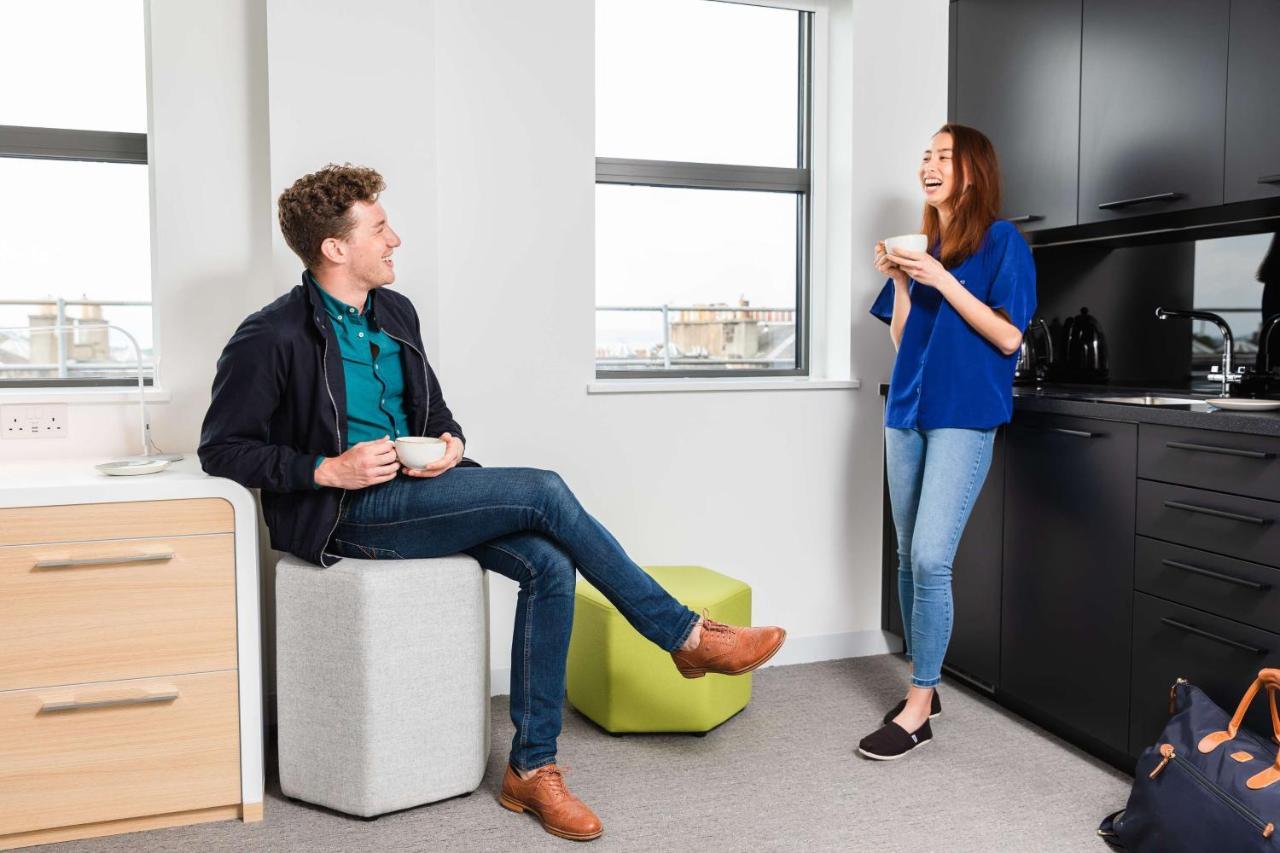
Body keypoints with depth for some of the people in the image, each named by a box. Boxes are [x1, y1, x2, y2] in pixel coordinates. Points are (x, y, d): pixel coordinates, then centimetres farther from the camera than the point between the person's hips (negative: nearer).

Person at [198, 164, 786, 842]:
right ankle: (687, 637, -9)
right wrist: (328, 470, -19)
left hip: (416, 492, 7)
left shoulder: (395, 313, 13)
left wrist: (450, 443, -3)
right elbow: (221, 449, -7)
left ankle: (533, 768, -8)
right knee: (542, 492, -23)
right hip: (351, 512, -7)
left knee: (549, 565, -19)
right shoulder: (272, 338, -8)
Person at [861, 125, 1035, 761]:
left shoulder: (1001, 242, -1)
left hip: (963, 416, -6)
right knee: (909, 557, 9)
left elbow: (1008, 336, -10)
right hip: (908, 412, 7)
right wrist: (899, 282, -1)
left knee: (930, 559, -13)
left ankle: (918, 710, -3)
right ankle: (923, 686, 22)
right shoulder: (920, 246, 16)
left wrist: (943, 281, -16)